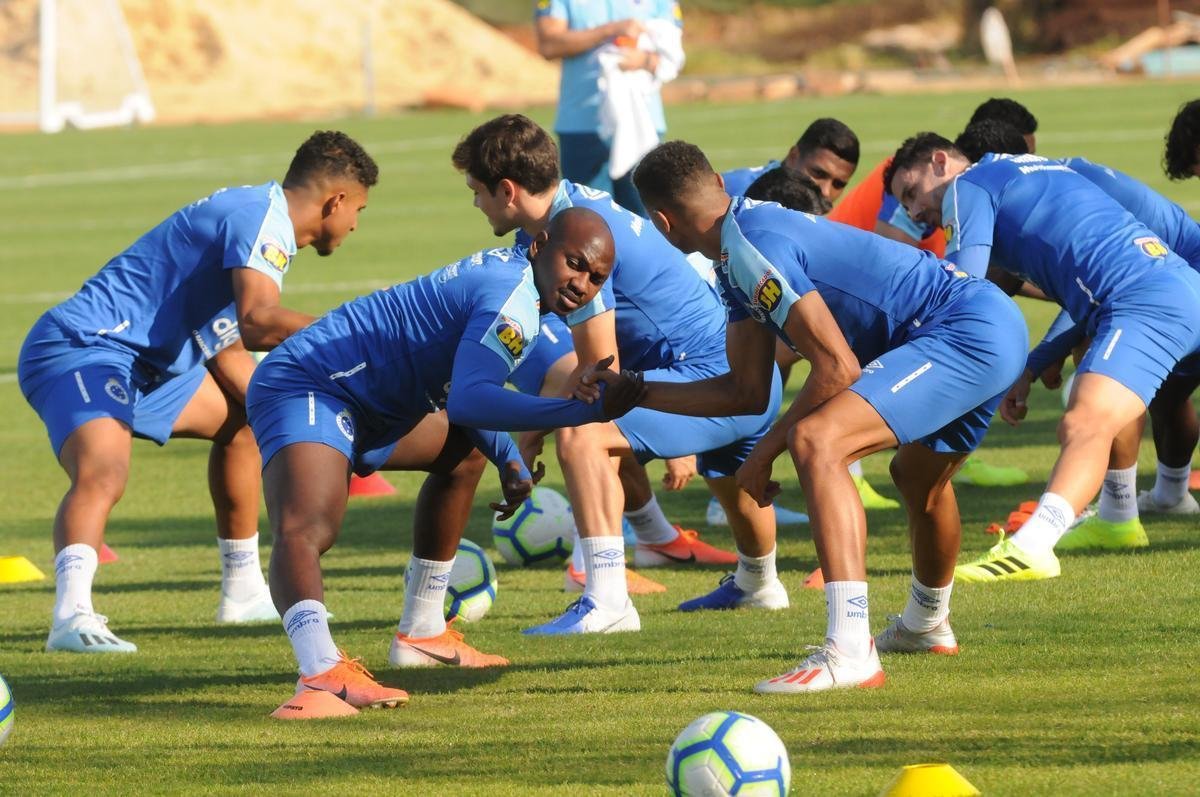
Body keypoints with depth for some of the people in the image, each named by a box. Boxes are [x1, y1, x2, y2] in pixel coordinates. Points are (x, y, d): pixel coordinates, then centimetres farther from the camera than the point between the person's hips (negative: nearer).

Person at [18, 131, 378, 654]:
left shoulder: (257, 216, 18)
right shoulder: (263, 218, -14)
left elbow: (226, 351, 25)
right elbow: (258, 321, -33)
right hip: (82, 352, -11)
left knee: (241, 419, 27)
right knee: (103, 472, -36)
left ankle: (243, 592, 32)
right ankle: (72, 615, -55)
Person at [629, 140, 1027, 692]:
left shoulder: (753, 248, -16)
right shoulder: (738, 257, 16)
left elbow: (838, 369, -19)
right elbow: (748, 392, 21)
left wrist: (764, 453, -9)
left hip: (965, 333, -11)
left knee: (816, 443, -24)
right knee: (919, 477, 35)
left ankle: (850, 654, -33)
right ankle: (925, 626, 61)